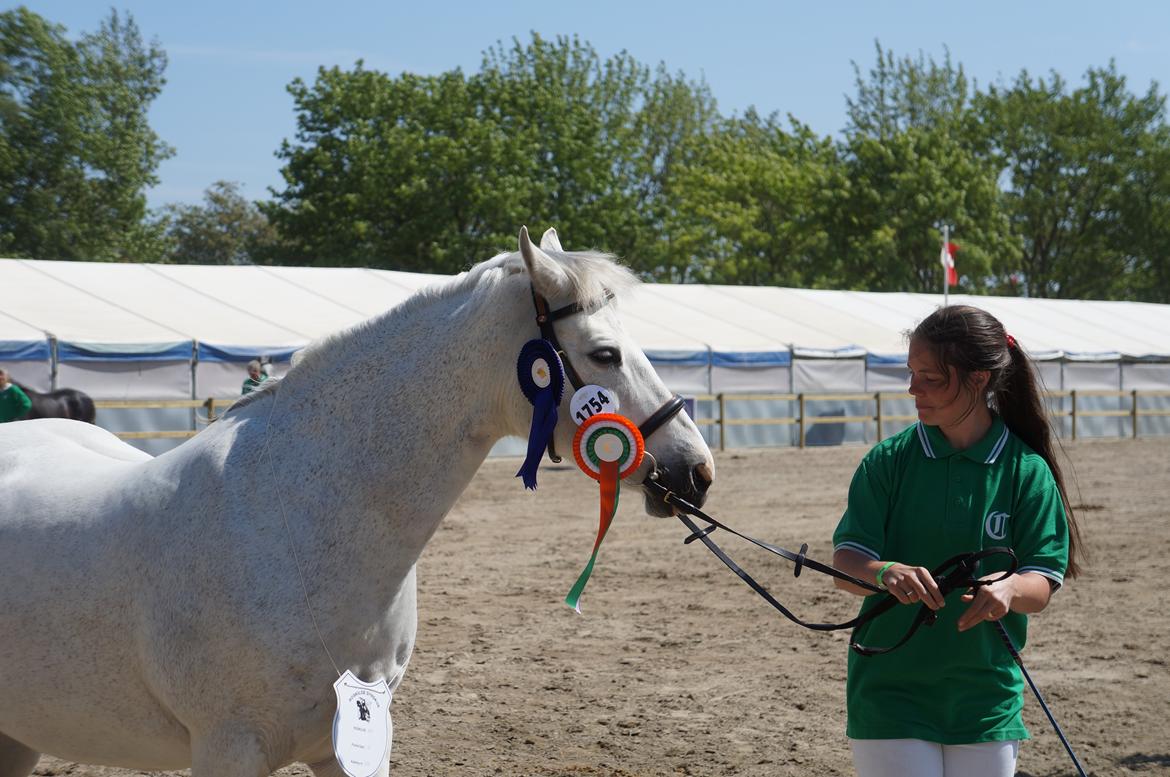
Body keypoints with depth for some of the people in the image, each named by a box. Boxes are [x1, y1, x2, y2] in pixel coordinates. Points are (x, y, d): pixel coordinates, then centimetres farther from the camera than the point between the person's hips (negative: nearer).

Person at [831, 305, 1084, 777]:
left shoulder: (1027, 472, -3)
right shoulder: (888, 462, -3)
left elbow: (1042, 586, -6)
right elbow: (845, 565, -10)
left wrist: (1007, 588, -29)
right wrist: (886, 573, -32)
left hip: (987, 699, 1)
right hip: (889, 697, -1)